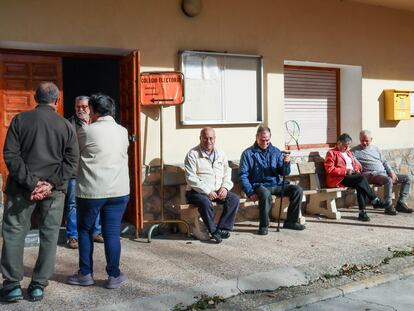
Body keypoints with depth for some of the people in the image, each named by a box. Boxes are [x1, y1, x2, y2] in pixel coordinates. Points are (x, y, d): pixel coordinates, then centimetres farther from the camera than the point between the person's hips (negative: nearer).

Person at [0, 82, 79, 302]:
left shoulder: (20, 120, 1)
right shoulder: (66, 125, 4)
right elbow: (72, 160, -3)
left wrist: (30, 182, -10)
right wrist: (51, 184, -8)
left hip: (22, 186, -1)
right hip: (54, 190, 1)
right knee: (49, 235, 9)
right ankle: (38, 286, 12)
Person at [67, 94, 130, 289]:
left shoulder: (86, 131, -6)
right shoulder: (123, 132, 5)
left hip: (91, 191, -3)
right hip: (118, 191, 3)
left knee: (85, 231, 13)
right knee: (112, 232, 6)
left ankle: (85, 274, 19)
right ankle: (114, 276, 10)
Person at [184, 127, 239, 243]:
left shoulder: (220, 154, 13)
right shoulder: (193, 154, -5)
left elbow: (227, 173, 16)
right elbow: (191, 178, -13)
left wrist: (225, 187, -6)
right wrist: (207, 191, -20)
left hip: (218, 191, 5)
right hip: (197, 191, -5)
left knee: (235, 199, -19)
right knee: (205, 202, -36)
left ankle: (222, 229, -16)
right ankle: (214, 230, -17)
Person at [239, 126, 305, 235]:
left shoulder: (276, 151, 12)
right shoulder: (248, 153, 0)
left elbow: (284, 173, 9)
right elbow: (243, 176, -5)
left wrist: (286, 163, -13)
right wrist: (250, 193, -16)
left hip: (276, 184, 5)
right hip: (259, 185, -5)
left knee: (297, 190, -16)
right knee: (266, 194, -38)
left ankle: (291, 221, -2)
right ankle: (263, 225, -19)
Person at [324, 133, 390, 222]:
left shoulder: (348, 153, 25)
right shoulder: (331, 153, 1)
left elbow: (356, 164, 31)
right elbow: (329, 169, -10)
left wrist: (356, 169, 5)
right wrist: (345, 170, -18)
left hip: (352, 175, 7)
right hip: (339, 179, -7)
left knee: (360, 186, -28)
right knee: (362, 178, -29)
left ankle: (362, 212, -29)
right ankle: (375, 201, -19)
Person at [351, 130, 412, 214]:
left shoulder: (375, 148, 22)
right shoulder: (354, 151, 2)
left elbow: (384, 162, 20)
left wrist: (391, 172, 5)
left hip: (384, 173, 8)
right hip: (371, 175, -7)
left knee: (407, 178, -3)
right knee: (388, 180, -36)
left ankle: (400, 203, -6)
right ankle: (389, 206, -25)